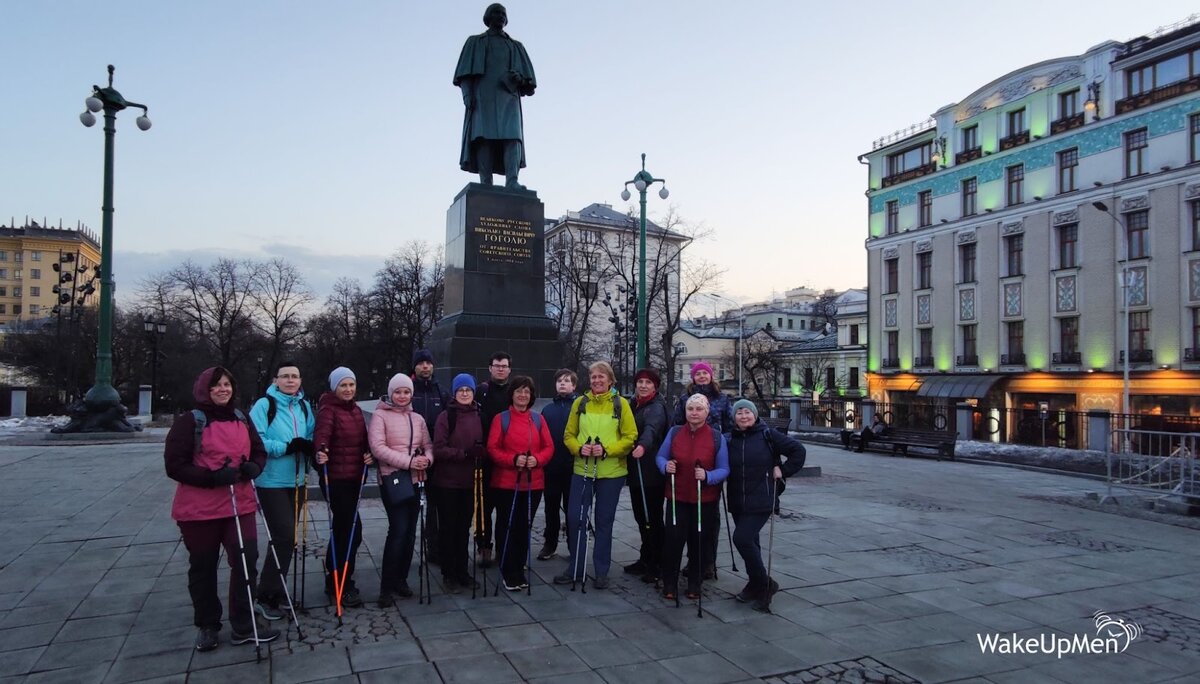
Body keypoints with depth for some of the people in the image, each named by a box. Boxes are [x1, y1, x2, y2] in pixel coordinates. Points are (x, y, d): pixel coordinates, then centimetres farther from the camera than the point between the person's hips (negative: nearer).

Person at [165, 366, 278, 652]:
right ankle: (207, 626, 28)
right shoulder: (189, 422, -8)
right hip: (199, 510, -4)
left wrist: (253, 467, -8)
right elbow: (174, 465, -11)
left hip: (240, 505, 4)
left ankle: (243, 626, 14)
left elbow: (259, 452, 16)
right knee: (203, 569, 10)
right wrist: (213, 477, -22)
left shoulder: (241, 419, 9)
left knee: (246, 562, 0)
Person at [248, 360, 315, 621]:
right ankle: (266, 597, 2)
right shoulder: (264, 405, -9)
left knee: (287, 537, 14)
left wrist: (308, 447, -9)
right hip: (272, 481, -7)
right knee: (284, 536, -11)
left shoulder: (304, 407, 9)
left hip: (296, 481, 7)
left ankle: (276, 590, 29)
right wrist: (287, 446, -25)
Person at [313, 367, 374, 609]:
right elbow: (322, 432, -29)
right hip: (335, 477, -8)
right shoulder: (328, 409, -10)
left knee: (343, 527, 16)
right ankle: (343, 586, 3)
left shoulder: (355, 410, 13)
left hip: (354, 476, 8)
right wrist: (321, 451, -50)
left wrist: (369, 453, -4)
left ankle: (334, 582, 30)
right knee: (352, 529, -9)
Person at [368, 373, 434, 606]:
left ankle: (401, 580, 22)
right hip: (393, 478, -6)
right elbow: (378, 448, -13)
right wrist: (408, 461, -19)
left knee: (410, 531, 9)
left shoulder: (417, 418, 14)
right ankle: (387, 587, -5)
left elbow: (428, 445, 13)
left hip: (416, 479, 6)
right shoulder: (380, 415, -2)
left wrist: (427, 459, -10)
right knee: (398, 530, -13)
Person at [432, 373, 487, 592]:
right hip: (448, 481, -4)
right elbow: (438, 449, -12)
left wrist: (481, 453, -10)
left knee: (464, 528, 12)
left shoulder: (479, 416, 5)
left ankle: (462, 571, 25)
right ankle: (448, 574, 17)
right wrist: (465, 453, -23)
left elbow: (485, 447, 12)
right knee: (449, 528, 6)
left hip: (470, 481, 4)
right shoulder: (446, 416, -7)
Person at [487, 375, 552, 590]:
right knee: (507, 528, 1)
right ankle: (509, 574, 12)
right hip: (506, 483, -3)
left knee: (524, 527, 10)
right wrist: (513, 459, -21)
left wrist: (537, 459, -14)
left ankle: (519, 570, 23)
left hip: (533, 483, 3)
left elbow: (549, 447, 6)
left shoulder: (538, 419, 8)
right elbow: (492, 448, -6)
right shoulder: (501, 419, -2)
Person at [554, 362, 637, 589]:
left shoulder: (620, 404, -2)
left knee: (604, 522, 9)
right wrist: (579, 448, -13)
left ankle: (601, 571, 21)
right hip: (582, 470, 2)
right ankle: (575, 568, 18)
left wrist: (607, 450, -18)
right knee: (575, 518, 1)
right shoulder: (580, 403, 4)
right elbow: (569, 435, 6)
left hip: (611, 472, -2)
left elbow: (630, 437, -5)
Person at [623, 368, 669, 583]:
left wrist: (643, 445, -52)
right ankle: (645, 560, 27)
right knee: (641, 517, 15)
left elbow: (652, 428, -34)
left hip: (651, 472, -8)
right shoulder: (634, 405, 13)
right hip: (635, 470, 8)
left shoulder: (657, 407, -13)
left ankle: (657, 565, 9)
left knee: (653, 518, -1)